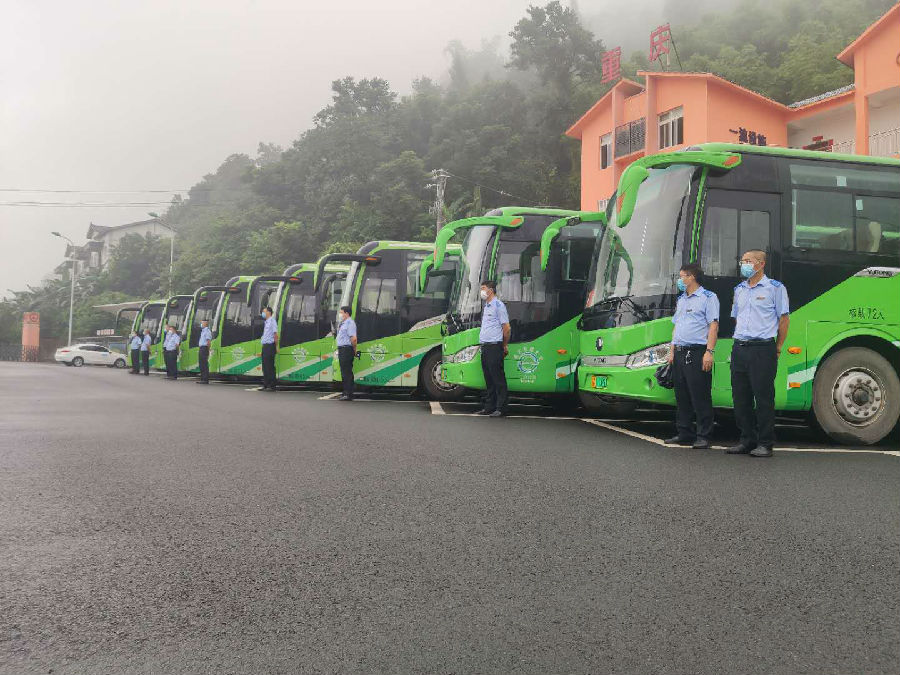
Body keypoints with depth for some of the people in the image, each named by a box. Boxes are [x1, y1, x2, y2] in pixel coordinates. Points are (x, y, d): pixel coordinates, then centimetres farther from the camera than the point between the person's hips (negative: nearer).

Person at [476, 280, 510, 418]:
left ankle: (500, 408, -4)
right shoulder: (485, 306, 18)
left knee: (498, 379, -6)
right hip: (484, 347, 9)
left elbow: (506, 327, -9)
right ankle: (489, 407, 18)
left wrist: (505, 345, -2)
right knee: (488, 379, 12)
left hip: (494, 346, -9)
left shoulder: (498, 305, -9)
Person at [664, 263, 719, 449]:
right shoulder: (681, 299, 22)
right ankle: (684, 434, 16)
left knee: (700, 397, -6)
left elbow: (713, 326, -10)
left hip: (697, 353, -8)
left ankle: (703, 437, -2)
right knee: (682, 397, 9)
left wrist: (709, 352, -18)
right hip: (680, 353, 8)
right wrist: (672, 351, 15)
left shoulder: (708, 297, -2)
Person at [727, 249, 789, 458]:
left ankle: (765, 444, 2)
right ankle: (747, 440, 16)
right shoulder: (739, 289, 17)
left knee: (764, 397, -4)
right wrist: (739, 343, 16)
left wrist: (777, 349, 0)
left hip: (762, 349, -6)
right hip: (739, 349, 6)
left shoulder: (775, 288, -1)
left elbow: (784, 319, -1)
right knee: (740, 398, 7)